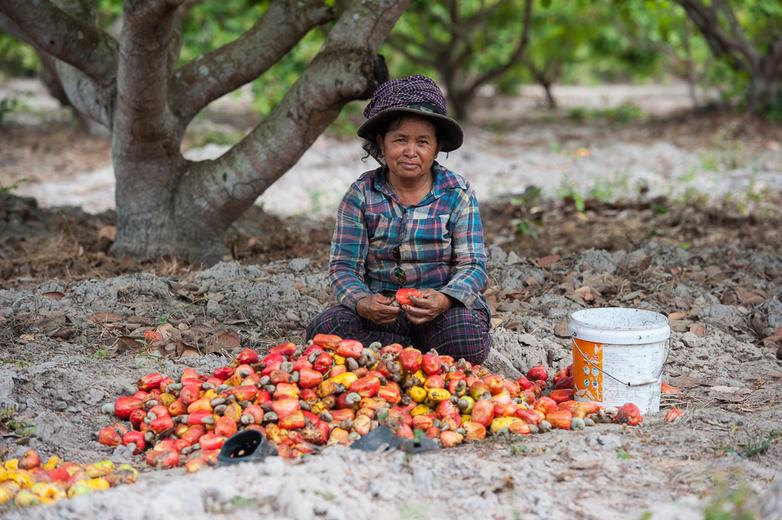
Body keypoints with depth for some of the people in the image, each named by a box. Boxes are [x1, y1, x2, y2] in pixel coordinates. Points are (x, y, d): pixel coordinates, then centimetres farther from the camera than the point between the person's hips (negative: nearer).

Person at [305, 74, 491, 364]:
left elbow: (472, 266, -8)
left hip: (442, 306, -1)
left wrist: (444, 300, -31)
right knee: (323, 330, -28)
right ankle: (422, 353, -13)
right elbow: (344, 266, -4)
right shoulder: (361, 195, 0)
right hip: (380, 308, 1)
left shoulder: (457, 193, -2)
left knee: (468, 340, -35)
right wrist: (361, 302, -29)